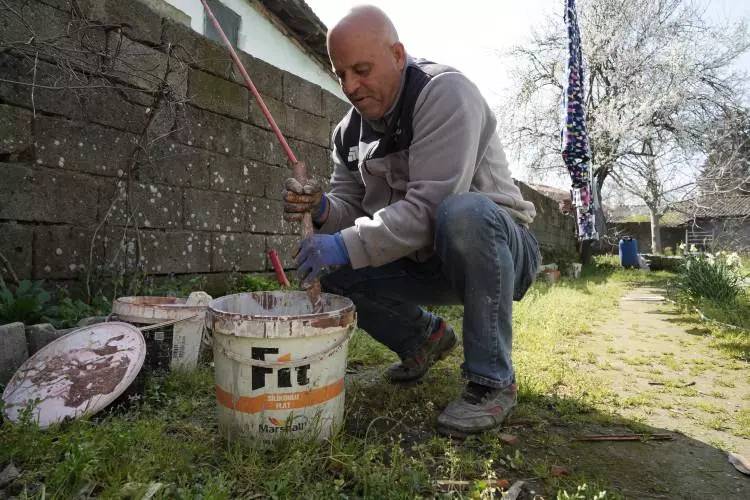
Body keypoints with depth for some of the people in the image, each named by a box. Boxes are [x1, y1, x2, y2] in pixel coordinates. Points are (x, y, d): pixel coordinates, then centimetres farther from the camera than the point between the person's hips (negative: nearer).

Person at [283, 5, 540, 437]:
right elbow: (349, 207, 4)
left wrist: (347, 246, -34)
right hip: (426, 262, 7)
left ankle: (492, 380, -21)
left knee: (465, 213, -38)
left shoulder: (445, 92, -19)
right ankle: (425, 336, 15)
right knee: (329, 265, -8)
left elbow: (430, 207, -30)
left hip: (501, 249, -6)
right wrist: (323, 211, -18)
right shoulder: (351, 130, 5)